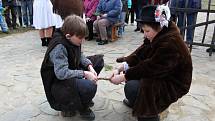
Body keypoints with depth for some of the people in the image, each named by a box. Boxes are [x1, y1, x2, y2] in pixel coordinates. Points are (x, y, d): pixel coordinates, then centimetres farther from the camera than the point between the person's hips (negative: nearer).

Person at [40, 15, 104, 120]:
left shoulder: (72, 40, -4)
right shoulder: (59, 47, -28)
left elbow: (80, 56, 10)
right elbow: (61, 73, -34)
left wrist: (90, 66, -9)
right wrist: (84, 74, -29)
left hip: (71, 73, 10)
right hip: (58, 83, -10)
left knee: (99, 60, 12)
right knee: (89, 86, -37)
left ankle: (83, 97, 15)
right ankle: (68, 106, -1)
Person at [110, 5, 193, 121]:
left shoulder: (171, 44, -30)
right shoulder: (158, 35, -3)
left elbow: (149, 68, -30)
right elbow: (140, 54, -5)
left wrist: (122, 77, -23)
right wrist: (120, 69, -15)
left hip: (173, 83, -9)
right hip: (159, 73, 9)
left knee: (131, 88, -25)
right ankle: (135, 101, 24)